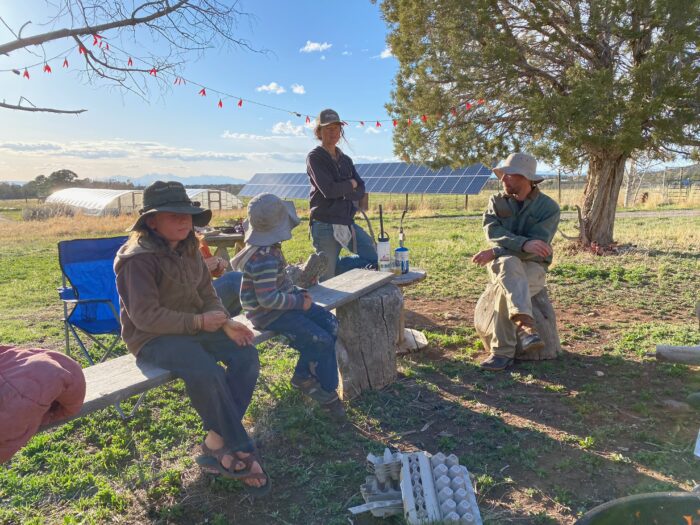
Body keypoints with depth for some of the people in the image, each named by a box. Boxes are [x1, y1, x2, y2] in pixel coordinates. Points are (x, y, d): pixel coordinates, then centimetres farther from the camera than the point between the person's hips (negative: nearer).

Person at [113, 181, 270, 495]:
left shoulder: (188, 250, 8)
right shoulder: (138, 259, -16)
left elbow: (207, 295, 11)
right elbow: (145, 316, -21)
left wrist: (226, 323, -8)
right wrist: (197, 322, -23)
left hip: (194, 326, 8)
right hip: (152, 338, -8)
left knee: (246, 355, -14)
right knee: (206, 372, -33)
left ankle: (216, 443, -11)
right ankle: (241, 451, -13)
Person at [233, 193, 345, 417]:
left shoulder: (270, 249, 5)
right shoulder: (264, 259, -27)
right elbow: (268, 299, -29)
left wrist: (298, 292, 7)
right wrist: (300, 302, -19)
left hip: (282, 302, 10)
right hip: (269, 314, -10)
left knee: (331, 324, 5)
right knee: (322, 340, -14)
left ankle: (303, 376, 15)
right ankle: (327, 390, 8)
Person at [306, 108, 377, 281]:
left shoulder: (345, 160, 15)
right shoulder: (315, 157, -6)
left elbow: (361, 191, 5)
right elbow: (329, 190, -19)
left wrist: (344, 192, -14)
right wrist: (351, 184, -3)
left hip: (347, 223, 7)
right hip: (325, 226, -6)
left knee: (374, 257, 3)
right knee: (327, 280, -2)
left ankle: (325, 269, 12)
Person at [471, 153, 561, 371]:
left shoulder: (548, 207, -6)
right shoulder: (496, 201, 5)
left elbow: (537, 247, -17)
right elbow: (493, 232, -13)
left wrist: (494, 252, -24)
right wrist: (523, 244, -31)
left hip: (532, 267, -1)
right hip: (501, 264, 2)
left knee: (506, 288, -36)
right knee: (510, 264, -37)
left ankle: (503, 352, -34)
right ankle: (525, 326, -54)